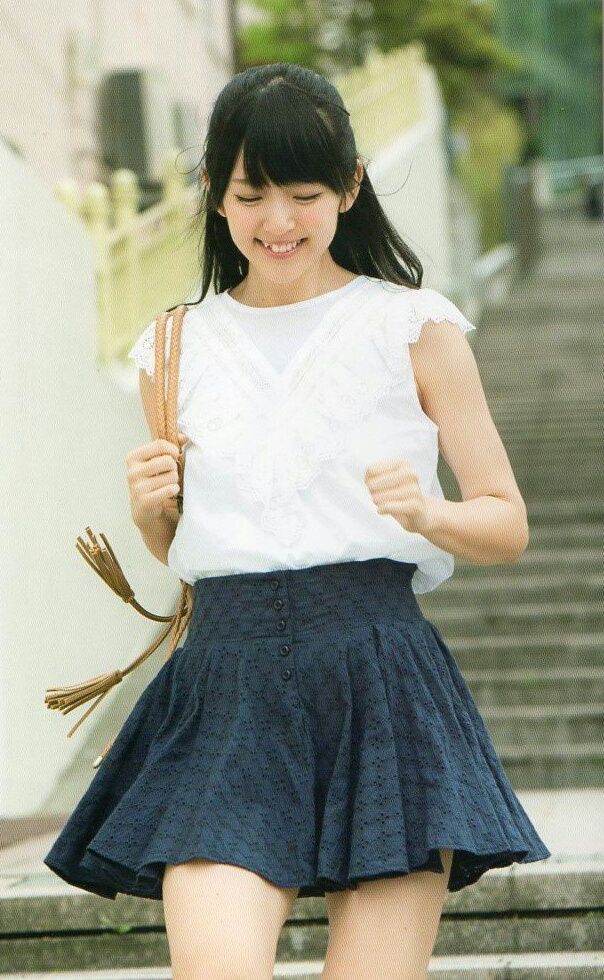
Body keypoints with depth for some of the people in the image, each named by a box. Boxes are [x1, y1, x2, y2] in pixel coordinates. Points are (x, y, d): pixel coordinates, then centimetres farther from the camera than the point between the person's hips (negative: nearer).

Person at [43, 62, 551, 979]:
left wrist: (430, 513, -14)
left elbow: (508, 524, 6)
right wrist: (149, 507, 1)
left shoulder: (413, 329, 4)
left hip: (379, 690, -2)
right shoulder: (177, 348, 13)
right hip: (225, 690, 2)